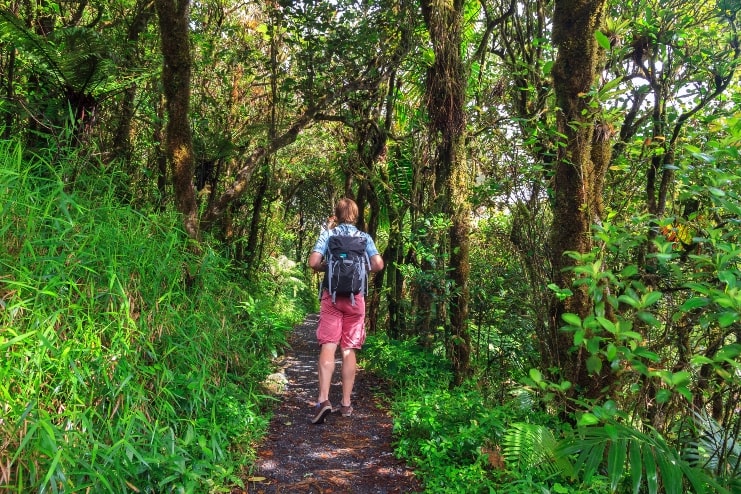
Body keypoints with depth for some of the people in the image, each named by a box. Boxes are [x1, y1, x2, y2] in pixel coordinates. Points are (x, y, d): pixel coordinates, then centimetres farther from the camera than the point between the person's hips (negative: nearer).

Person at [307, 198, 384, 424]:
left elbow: (313, 262, -9)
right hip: (356, 297, 2)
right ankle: (346, 403, 11)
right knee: (349, 349, 6)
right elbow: (378, 264, -4)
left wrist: (325, 267, 12)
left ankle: (323, 399, -18)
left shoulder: (328, 234, 3)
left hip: (331, 295, -1)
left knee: (328, 346, -4)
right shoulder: (364, 237, 7)